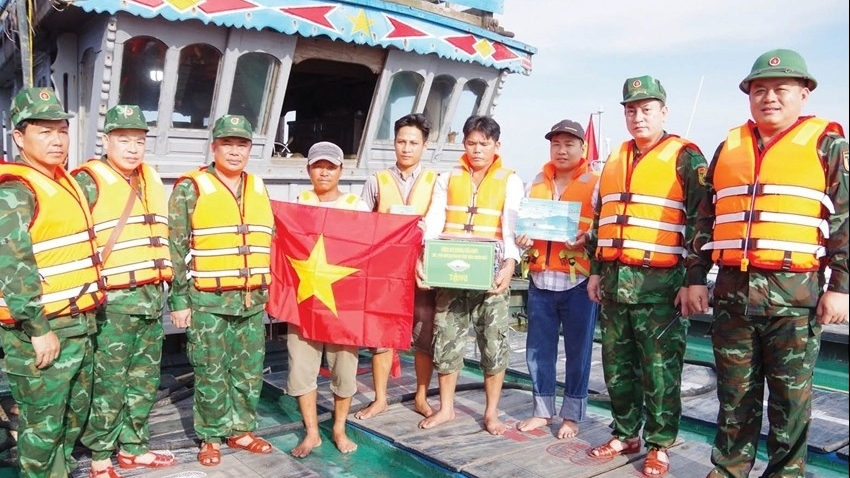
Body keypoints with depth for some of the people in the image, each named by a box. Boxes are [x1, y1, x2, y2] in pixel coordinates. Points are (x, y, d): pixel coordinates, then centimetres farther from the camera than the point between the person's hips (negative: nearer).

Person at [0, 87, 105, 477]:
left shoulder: (65, 184, 13)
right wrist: (39, 330, -23)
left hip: (78, 324, 9)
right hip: (41, 331, -9)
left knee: (75, 415, 20)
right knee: (43, 425, 3)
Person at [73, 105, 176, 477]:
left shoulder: (153, 182, 14)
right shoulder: (89, 181, -7)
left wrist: (167, 288, 19)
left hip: (152, 297, 7)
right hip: (114, 300, -7)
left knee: (145, 378, 14)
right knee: (109, 382, 0)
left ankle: (133, 447, 27)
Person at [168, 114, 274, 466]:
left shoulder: (259, 188, 11)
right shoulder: (191, 188, -4)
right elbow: (175, 247, -6)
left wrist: (269, 289, 16)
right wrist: (178, 299, -8)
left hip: (252, 299, 5)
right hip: (207, 300, -4)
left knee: (250, 371, 12)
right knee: (211, 374, 5)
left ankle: (242, 430, 28)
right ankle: (211, 437, 21)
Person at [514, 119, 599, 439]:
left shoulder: (596, 184, 2)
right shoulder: (536, 184, 14)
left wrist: (586, 240, -21)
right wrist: (522, 239, 0)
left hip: (579, 281, -4)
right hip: (540, 280, 4)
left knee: (577, 351, 4)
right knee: (538, 348, 9)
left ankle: (572, 415, 17)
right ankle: (542, 410, 23)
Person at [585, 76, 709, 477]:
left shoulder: (685, 156, -1)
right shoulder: (615, 160, 17)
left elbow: (700, 220, -7)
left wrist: (693, 280, -12)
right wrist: (596, 271, 16)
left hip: (660, 283, -6)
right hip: (614, 281, 6)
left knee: (660, 371, 2)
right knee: (617, 366, 13)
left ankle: (660, 444, 16)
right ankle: (625, 434, 27)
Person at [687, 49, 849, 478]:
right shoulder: (729, 146, 14)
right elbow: (706, 219, 14)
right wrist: (696, 277, 9)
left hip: (795, 294, -3)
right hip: (731, 292, 3)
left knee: (790, 397, 6)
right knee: (734, 393, 12)